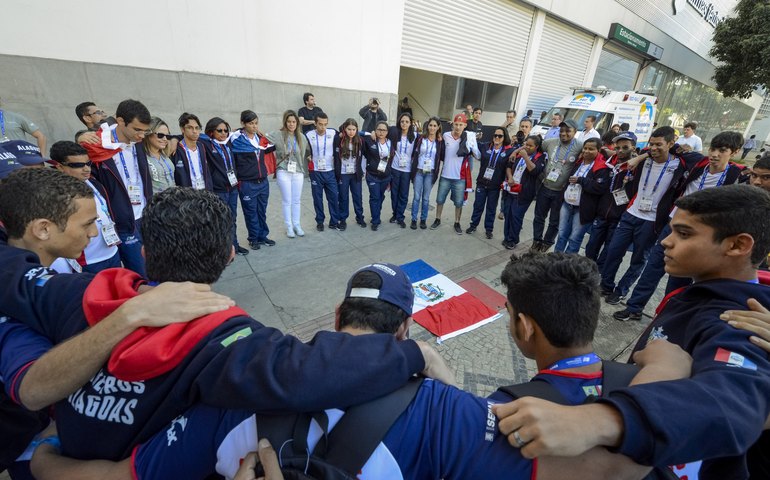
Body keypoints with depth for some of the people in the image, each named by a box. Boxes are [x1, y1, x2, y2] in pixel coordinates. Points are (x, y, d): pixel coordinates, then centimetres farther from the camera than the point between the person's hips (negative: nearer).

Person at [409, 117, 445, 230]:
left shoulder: (440, 141, 1)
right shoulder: (420, 138, 0)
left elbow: (443, 157, 1)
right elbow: (413, 153, 5)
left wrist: (441, 143, -8)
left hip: (431, 173, 1)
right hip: (418, 171, 0)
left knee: (426, 198, 8)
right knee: (416, 197, 2)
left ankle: (423, 219, 20)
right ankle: (414, 219, 13)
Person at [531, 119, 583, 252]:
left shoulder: (580, 147, -12)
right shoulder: (551, 142, -1)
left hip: (561, 192, -3)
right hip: (545, 187, 3)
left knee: (554, 221, 13)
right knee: (539, 216, 15)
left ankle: (547, 242, 32)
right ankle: (537, 240, 32)